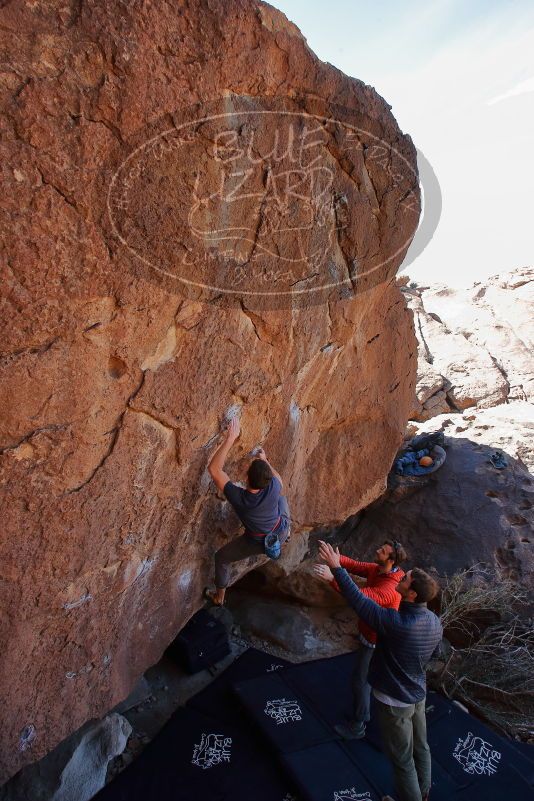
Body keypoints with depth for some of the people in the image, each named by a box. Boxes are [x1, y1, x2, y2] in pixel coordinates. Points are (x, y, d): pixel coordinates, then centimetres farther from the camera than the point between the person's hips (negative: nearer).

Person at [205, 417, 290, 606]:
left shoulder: (238, 498, -37)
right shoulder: (273, 488, -30)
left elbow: (213, 468, -36)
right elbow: (279, 480, -1)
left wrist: (230, 438, -38)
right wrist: (265, 461, 1)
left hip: (259, 543, -2)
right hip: (281, 532, 3)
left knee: (221, 557, 22)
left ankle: (219, 597, 40)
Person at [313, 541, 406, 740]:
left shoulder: (390, 589, -37)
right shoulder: (376, 569, -10)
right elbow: (354, 565, -9)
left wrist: (332, 578, -59)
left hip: (374, 641, -8)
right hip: (370, 633, 8)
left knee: (360, 681, 8)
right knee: (365, 676, 26)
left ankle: (357, 727, 27)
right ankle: (365, 713, 47)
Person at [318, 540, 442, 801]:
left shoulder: (396, 623, -37)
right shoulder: (435, 622, -12)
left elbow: (358, 600, -33)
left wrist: (336, 567, -27)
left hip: (394, 700, -7)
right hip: (418, 694, 7)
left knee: (402, 759, 14)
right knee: (420, 748, 27)